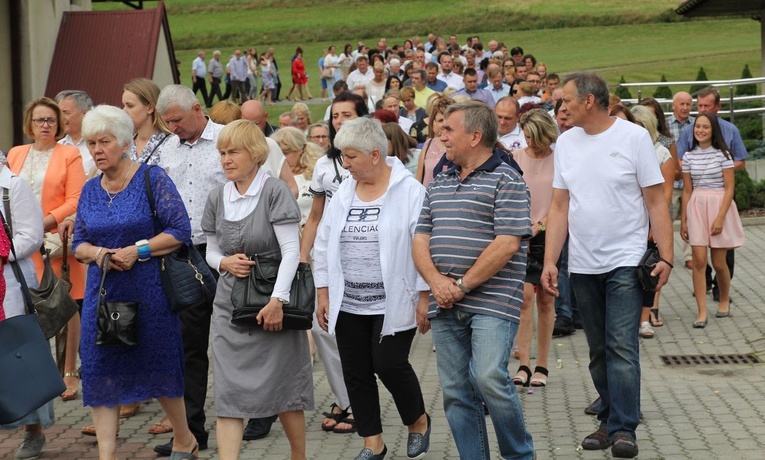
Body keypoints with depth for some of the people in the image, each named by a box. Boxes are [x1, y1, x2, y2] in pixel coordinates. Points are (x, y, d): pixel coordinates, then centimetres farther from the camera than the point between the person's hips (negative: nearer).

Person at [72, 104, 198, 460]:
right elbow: (78, 242, 13)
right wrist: (96, 253, -9)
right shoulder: (90, 190, 9)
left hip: (149, 290, -4)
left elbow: (180, 230, -10)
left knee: (159, 364, 7)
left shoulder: (152, 179, -6)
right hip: (103, 293, 4)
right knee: (99, 370, -2)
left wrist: (138, 250, -19)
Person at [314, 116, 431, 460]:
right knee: (356, 373, 8)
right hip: (348, 304, 6)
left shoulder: (409, 192, -8)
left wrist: (424, 298, -10)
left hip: (394, 304, -5)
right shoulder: (343, 193, 8)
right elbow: (324, 246, 14)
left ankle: (418, 422, 21)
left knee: (389, 365, -8)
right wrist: (323, 294, 10)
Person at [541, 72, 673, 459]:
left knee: (622, 348, -11)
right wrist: (549, 262, 1)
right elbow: (559, 206, 8)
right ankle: (609, 420, 21)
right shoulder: (566, 142, 6)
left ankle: (623, 428, -8)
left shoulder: (634, 137, -7)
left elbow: (656, 201, -6)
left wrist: (666, 256, -12)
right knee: (598, 351, 11)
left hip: (625, 262, -5)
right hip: (583, 265, 5)